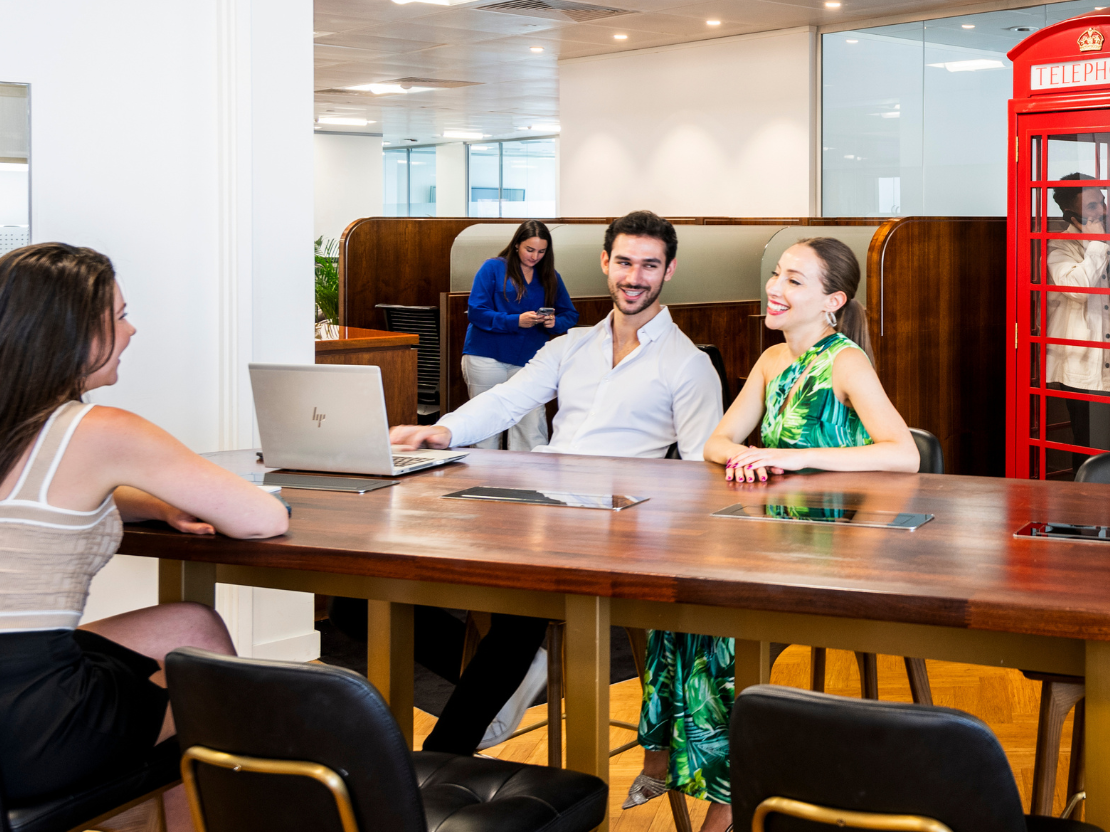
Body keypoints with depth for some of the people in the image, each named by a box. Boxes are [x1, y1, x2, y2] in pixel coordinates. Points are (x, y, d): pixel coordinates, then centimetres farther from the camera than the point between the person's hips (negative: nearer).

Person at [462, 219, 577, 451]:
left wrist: (554, 323, -13)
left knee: (532, 428, -9)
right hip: (487, 358, -2)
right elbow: (476, 312, -8)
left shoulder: (550, 277, 12)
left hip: (528, 361, 2)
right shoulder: (493, 268, 0)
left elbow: (570, 315, 11)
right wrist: (516, 321, -18)